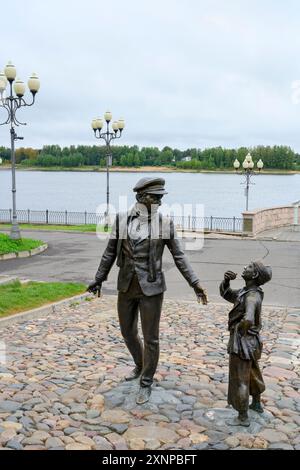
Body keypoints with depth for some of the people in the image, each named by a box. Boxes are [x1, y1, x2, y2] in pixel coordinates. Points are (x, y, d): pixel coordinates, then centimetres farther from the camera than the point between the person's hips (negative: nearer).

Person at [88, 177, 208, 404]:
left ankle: (146, 382, 23)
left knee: (150, 338, 3)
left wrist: (195, 283, -8)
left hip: (151, 287, -3)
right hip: (127, 286, 3)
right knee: (128, 332, 18)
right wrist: (99, 279, 11)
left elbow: (179, 256, -3)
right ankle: (141, 366, 45)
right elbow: (110, 252, 7)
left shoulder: (164, 222, -8)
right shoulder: (122, 219, -2)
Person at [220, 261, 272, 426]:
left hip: (242, 344, -9)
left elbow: (248, 320, -43)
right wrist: (226, 280, -6)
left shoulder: (252, 296, -27)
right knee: (253, 374, 27)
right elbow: (226, 294, 13)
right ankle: (257, 404, 49)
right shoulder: (244, 292, 0)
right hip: (252, 342, 9)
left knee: (239, 380, 6)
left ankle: (243, 417, 21)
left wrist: (240, 332, -23)